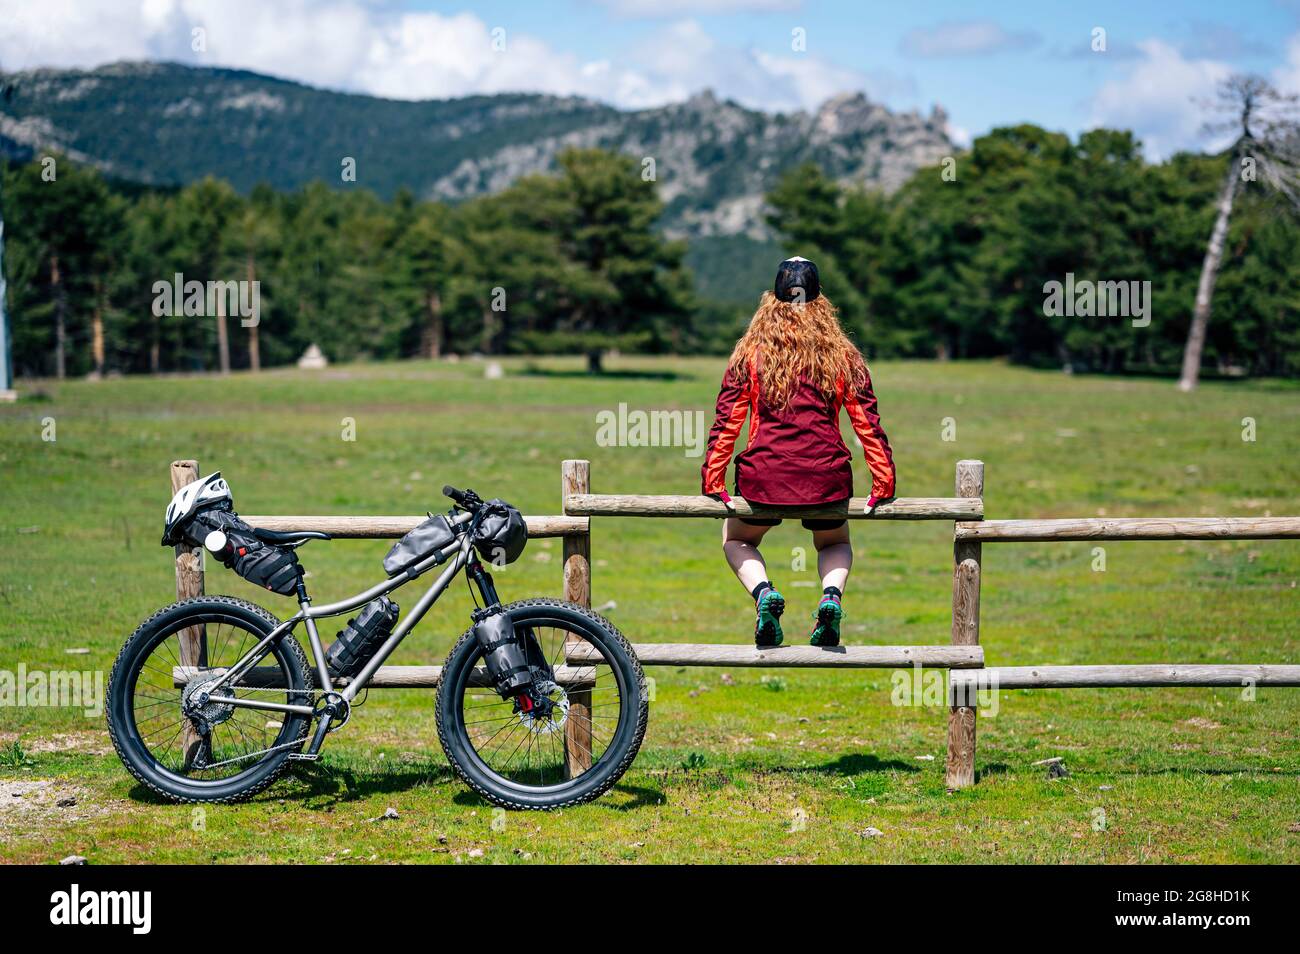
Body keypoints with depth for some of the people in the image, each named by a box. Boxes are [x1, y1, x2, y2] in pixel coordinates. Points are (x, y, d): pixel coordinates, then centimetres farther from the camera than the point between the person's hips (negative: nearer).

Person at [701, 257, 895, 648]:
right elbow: (868, 422, 4)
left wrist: (712, 481, 7)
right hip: (826, 478, 1)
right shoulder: (842, 354, 6)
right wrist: (883, 482, 8)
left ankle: (763, 592, -3)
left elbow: (726, 421, 2)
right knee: (836, 544, 31)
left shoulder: (750, 351, 4)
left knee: (736, 540, 29)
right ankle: (831, 596, -2)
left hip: (764, 476, -1)